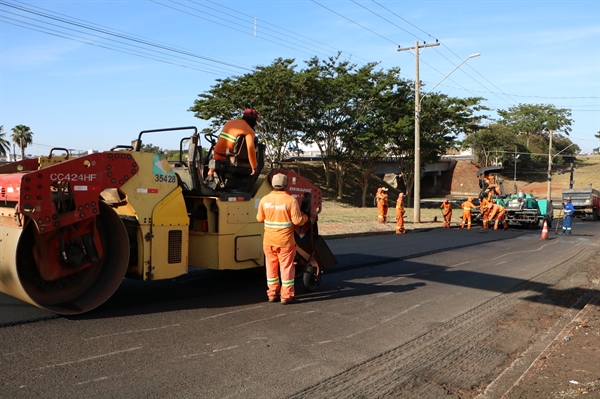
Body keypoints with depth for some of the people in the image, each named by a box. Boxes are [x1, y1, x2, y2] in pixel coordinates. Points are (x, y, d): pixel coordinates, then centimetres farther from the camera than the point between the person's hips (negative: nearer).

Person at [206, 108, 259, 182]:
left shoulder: (230, 122, 11)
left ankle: (210, 173, 19)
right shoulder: (249, 131, -7)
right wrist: (254, 168, -13)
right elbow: (251, 150, -19)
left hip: (217, 154, 4)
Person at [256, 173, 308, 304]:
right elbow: (297, 221, -14)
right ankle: (286, 295, 10)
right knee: (286, 267, 6)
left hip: (268, 241, 4)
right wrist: (305, 217, 7)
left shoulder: (264, 200, -3)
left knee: (271, 266, 15)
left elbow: (260, 218, 6)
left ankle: (272, 294, 23)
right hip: (285, 241, -3)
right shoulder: (290, 200, -14)